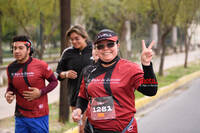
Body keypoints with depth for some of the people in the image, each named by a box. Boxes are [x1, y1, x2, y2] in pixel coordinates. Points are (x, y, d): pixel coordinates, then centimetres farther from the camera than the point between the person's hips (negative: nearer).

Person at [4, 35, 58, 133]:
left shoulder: (40, 65, -11)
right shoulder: (11, 68, 2)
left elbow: (54, 81, 0)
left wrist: (40, 93, -14)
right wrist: (8, 94, -5)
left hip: (39, 116, -4)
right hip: (20, 116, 4)